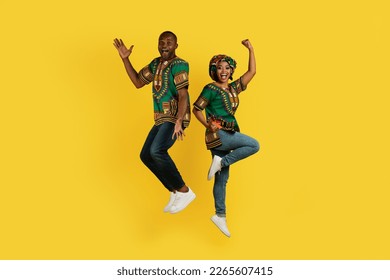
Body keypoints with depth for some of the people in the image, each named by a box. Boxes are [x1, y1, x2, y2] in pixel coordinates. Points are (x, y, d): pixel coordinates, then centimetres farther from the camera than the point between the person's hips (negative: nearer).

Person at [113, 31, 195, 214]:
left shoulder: (179, 65, -13)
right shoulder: (156, 63, 14)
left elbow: (183, 96, -22)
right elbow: (138, 82, 20)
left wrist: (178, 122, -35)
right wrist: (125, 59, 12)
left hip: (175, 118, -9)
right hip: (163, 118, 9)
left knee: (157, 151, -29)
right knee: (146, 155, 10)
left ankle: (185, 192, -16)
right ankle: (175, 192, 18)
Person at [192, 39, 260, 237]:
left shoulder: (233, 88, 14)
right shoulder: (211, 89, -4)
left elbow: (252, 72, 13)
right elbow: (196, 109, -4)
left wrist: (250, 49, 9)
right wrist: (208, 125, -14)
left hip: (228, 135, 7)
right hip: (218, 134, -7)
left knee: (222, 179, 8)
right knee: (253, 145, -19)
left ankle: (220, 216, 12)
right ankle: (221, 162, -12)